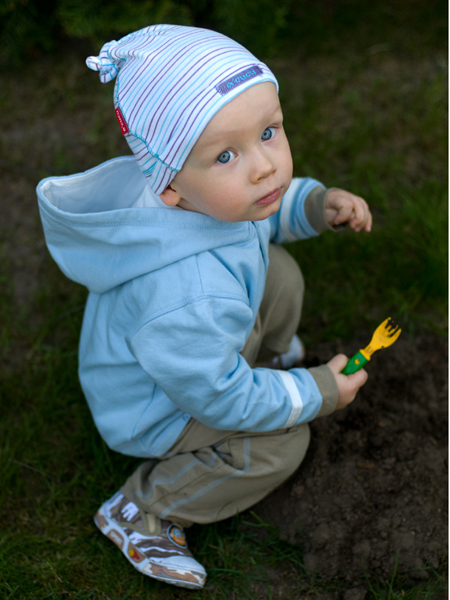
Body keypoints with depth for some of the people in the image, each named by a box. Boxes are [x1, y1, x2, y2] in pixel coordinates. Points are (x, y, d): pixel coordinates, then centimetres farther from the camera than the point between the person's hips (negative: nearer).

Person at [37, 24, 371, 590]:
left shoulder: (213, 192, -23)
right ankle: (140, 512, 2)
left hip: (207, 335, 8)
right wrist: (318, 393, -19)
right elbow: (220, 398, -31)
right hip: (150, 407, -7)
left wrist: (318, 204, -14)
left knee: (280, 273, 2)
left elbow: (262, 212, 4)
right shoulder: (187, 300, -48)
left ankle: (268, 355, 33)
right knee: (280, 444, -12)